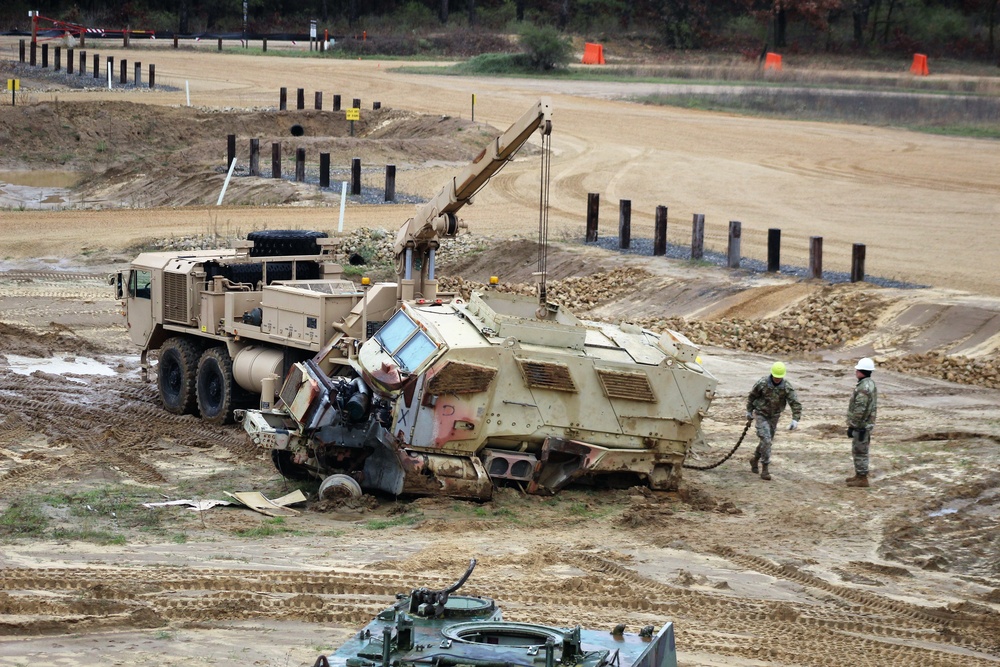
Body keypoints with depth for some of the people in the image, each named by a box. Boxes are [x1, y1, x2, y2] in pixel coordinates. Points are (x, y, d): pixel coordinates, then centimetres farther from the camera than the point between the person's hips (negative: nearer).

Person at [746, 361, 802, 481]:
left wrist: (795, 419, -31)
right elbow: (752, 396, -1)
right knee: (766, 440, -16)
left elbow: (796, 403, -18)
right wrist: (749, 411, 9)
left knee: (768, 441, 13)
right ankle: (764, 469, -13)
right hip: (761, 415, -3)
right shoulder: (762, 383, -19)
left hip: (774, 417, 3)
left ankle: (755, 459, 39)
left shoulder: (787, 387, -16)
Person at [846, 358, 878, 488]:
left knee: (859, 452, -4)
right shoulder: (871, 384, 12)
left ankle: (862, 479, 0)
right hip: (867, 423, 10)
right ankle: (859, 475, 28)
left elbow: (859, 410, -25)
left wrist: (852, 426, -20)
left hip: (861, 425, -10)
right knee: (860, 451, 19)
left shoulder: (864, 387, -22)